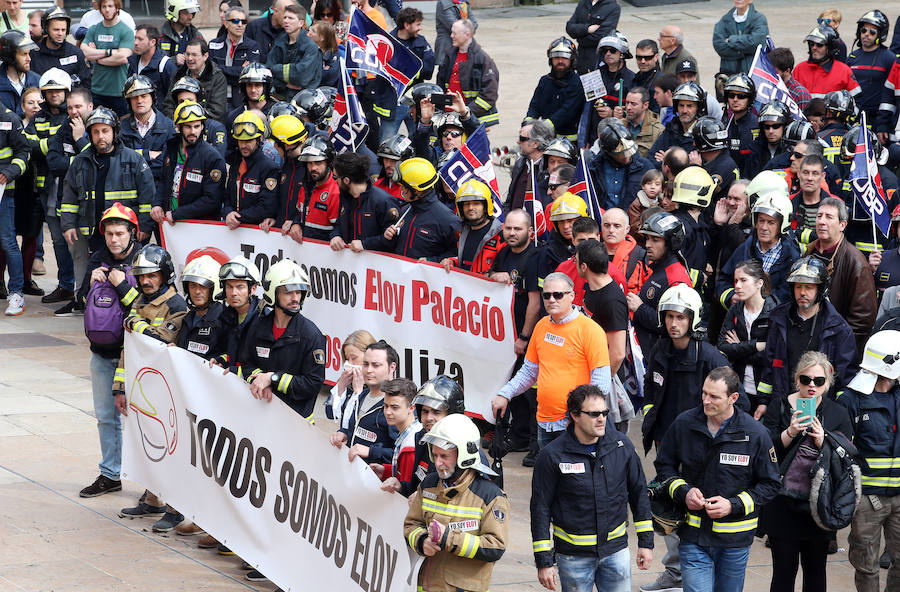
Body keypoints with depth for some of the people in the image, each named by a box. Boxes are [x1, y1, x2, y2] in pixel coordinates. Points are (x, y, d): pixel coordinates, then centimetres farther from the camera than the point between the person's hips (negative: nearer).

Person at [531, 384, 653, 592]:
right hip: (574, 556, -3)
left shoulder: (622, 445, 0)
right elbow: (540, 508, -5)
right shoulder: (552, 455, -10)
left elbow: (639, 493, 10)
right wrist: (544, 561, -7)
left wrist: (646, 542, 9)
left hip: (616, 550, 3)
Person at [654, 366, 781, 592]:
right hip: (693, 535, 0)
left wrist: (733, 505, -13)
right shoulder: (684, 424, -4)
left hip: (735, 539, 0)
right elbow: (664, 466, 10)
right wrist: (683, 492, -9)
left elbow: (770, 484, 0)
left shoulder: (756, 434, -8)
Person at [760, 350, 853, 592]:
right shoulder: (780, 407, 2)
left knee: (815, 571, 10)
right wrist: (789, 433, -20)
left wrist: (822, 441, -16)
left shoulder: (838, 413, 5)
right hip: (784, 504, -1)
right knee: (784, 572, 0)